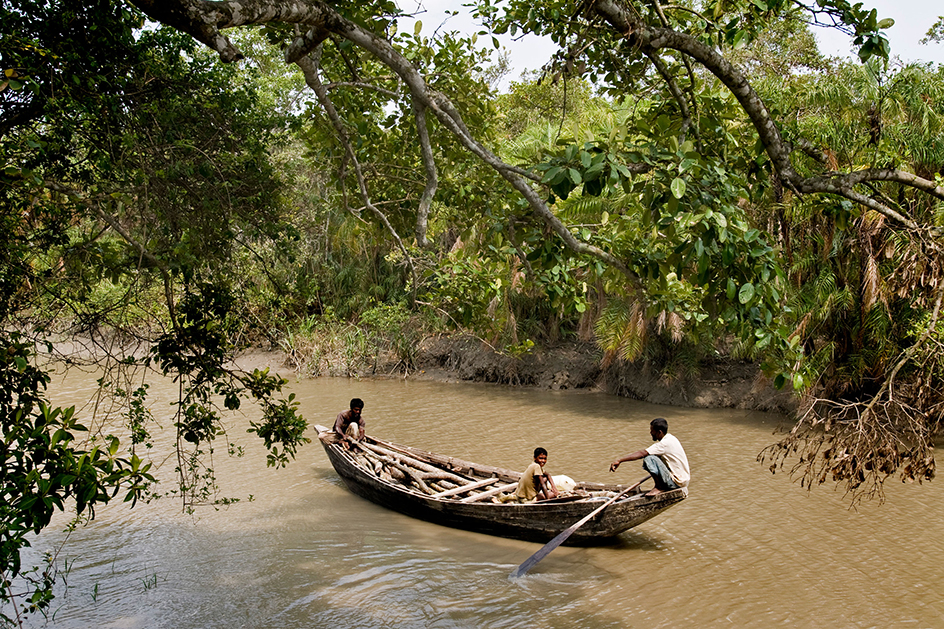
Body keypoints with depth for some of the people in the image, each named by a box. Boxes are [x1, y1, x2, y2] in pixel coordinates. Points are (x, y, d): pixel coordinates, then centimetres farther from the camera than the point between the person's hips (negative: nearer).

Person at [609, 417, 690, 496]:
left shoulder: (665, 443, -21)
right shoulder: (671, 437, 8)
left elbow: (642, 454, -28)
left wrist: (619, 460, -31)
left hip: (677, 482, -10)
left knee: (649, 459, -22)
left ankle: (660, 487, -8)